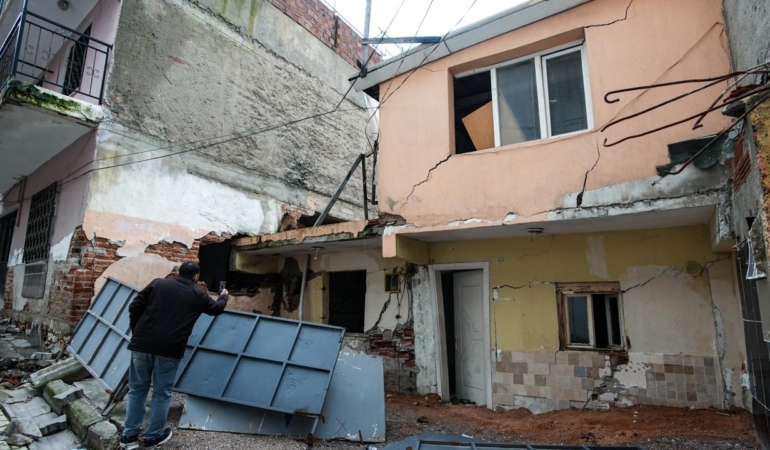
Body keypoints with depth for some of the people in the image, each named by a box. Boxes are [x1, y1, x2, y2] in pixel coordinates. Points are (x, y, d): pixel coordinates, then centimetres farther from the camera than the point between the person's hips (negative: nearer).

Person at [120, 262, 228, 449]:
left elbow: (134, 307, 5)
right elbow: (216, 309, 26)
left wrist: (136, 333, 17)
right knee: (162, 393, 12)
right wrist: (223, 297, 47)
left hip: (142, 344, 2)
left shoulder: (158, 283, 10)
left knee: (137, 389, 17)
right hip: (170, 349, -2)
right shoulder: (198, 295, 8)